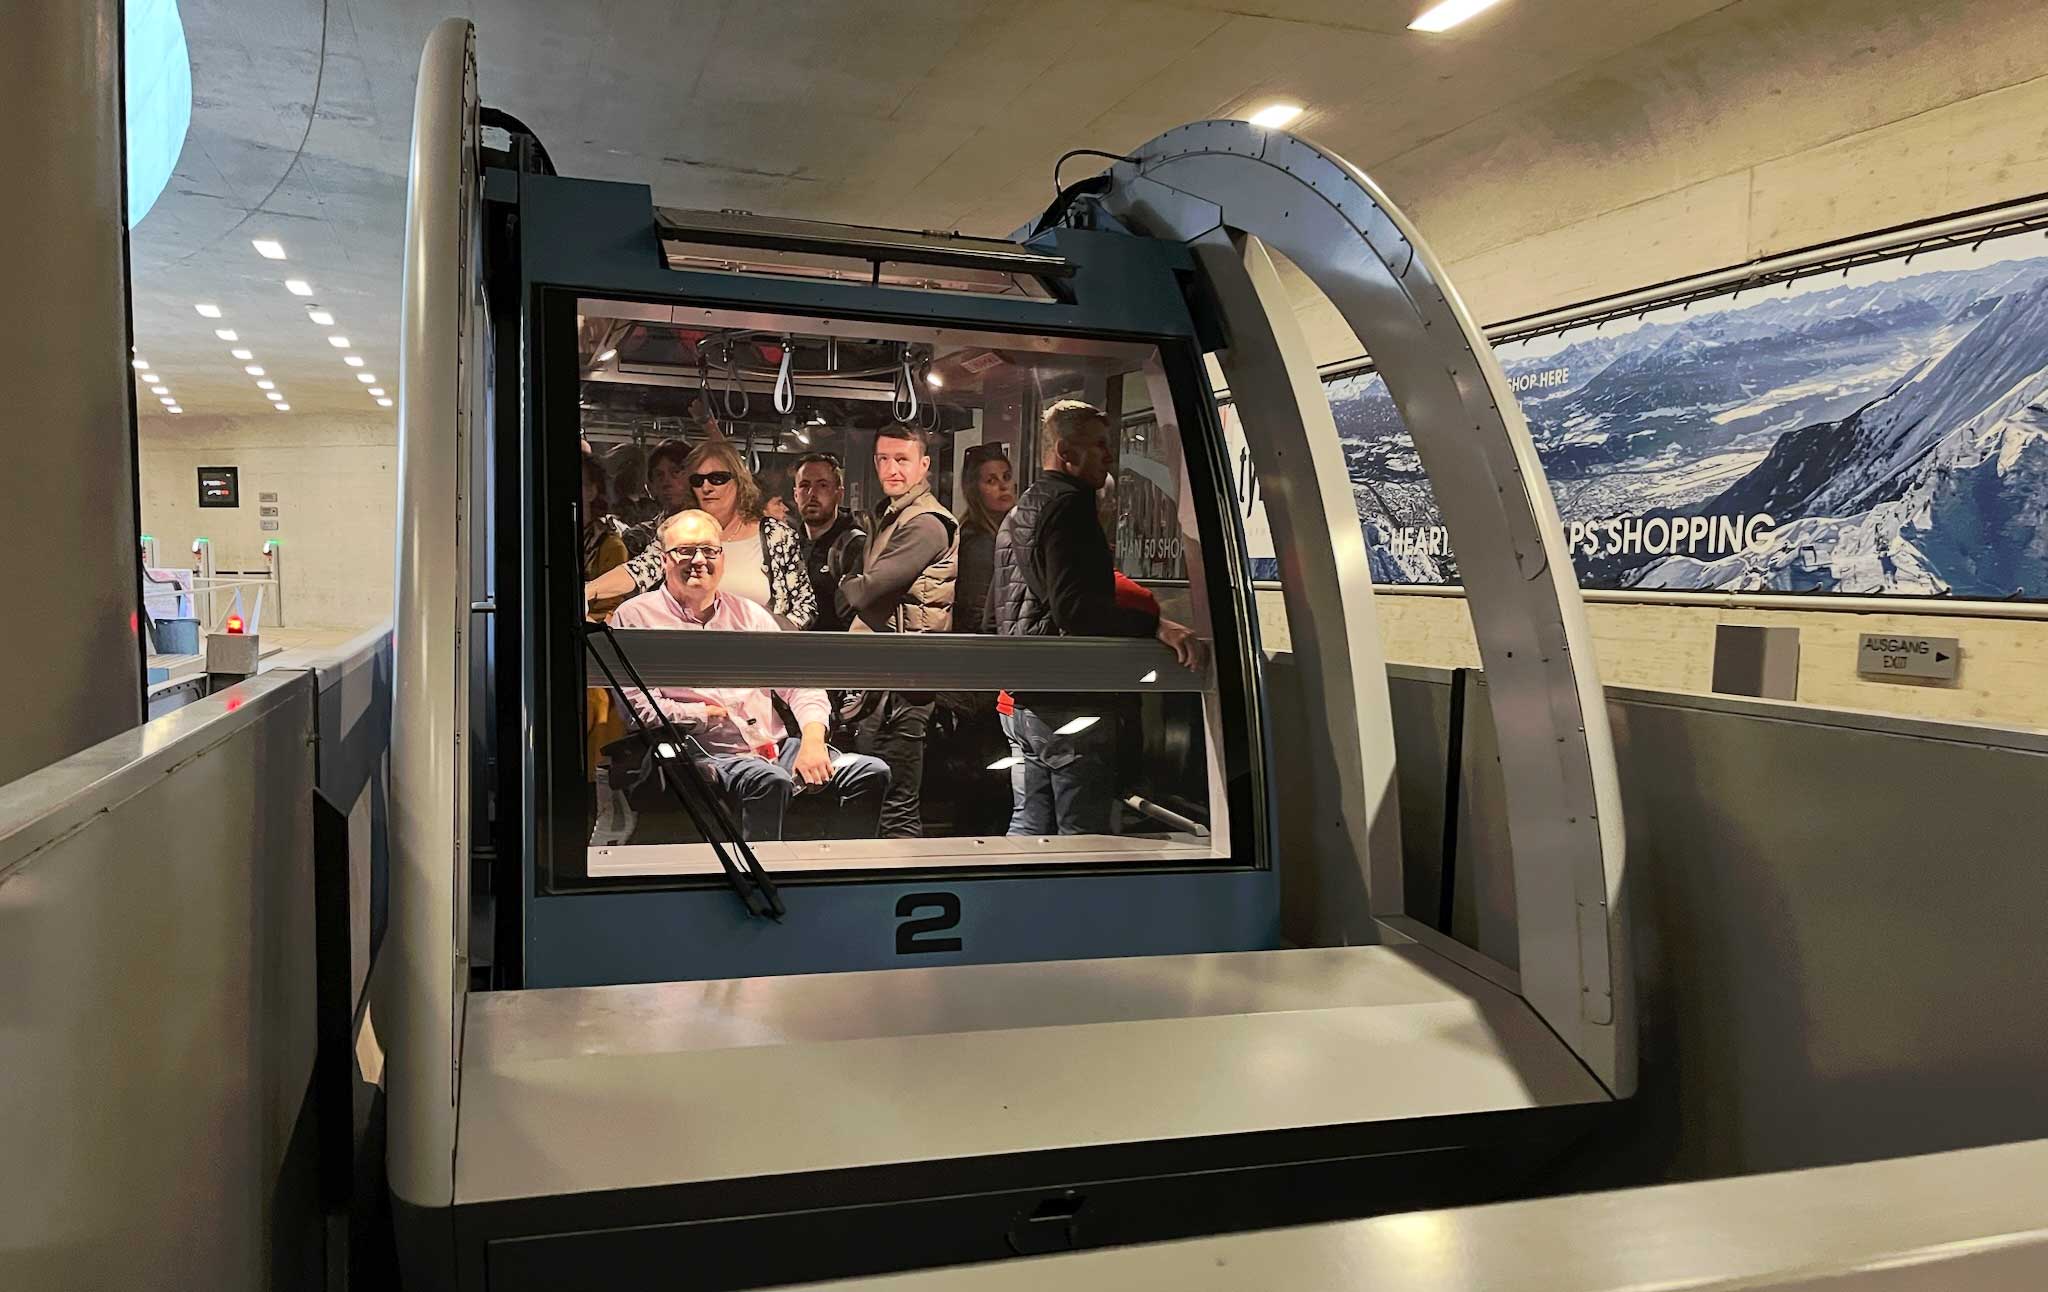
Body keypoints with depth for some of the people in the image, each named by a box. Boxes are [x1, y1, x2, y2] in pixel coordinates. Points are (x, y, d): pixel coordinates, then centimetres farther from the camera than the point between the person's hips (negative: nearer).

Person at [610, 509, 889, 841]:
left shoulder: (749, 613, 20)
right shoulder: (636, 617, 7)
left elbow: (799, 685, 13)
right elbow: (639, 708, -4)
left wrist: (812, 738, -5)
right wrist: (711, 714, -5)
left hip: (777, 747, 5)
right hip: (711, 755, -5)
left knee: (871, 772, -14)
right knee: (770, 780, -36)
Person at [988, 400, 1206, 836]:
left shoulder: (1017, 513, 20)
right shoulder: (1069, 505, -13)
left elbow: (995, 608, 27)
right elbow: (1073, 606, -27)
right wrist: (1156, 624, -34)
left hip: (1019, 701, 10)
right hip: (1068, 702, -10)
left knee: (1028, 824, 15)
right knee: (1083, 834, -6)